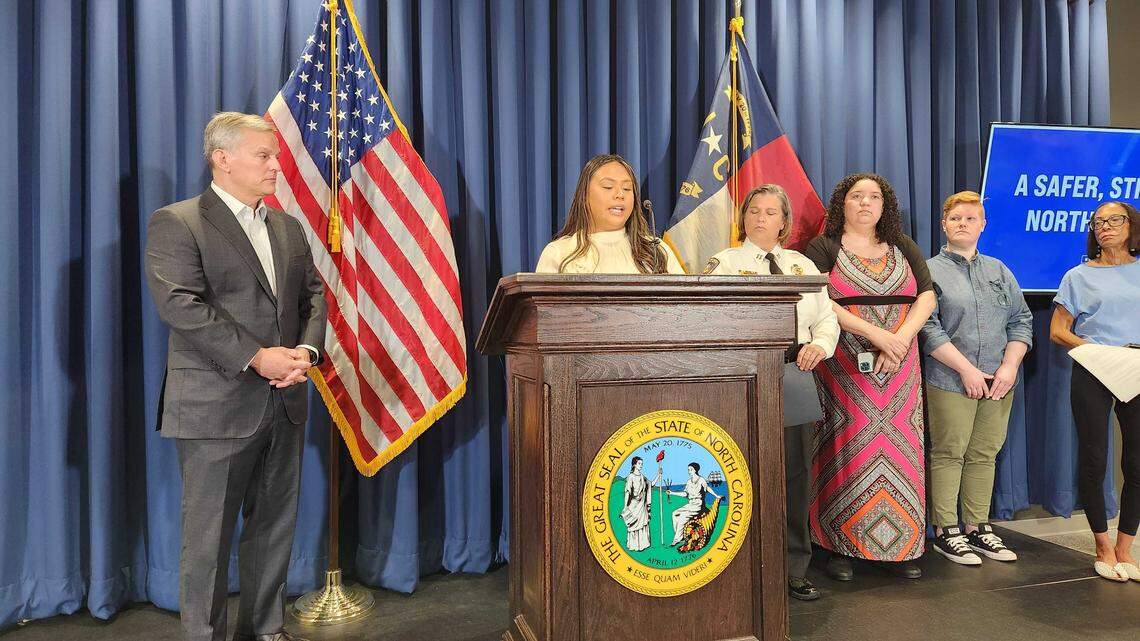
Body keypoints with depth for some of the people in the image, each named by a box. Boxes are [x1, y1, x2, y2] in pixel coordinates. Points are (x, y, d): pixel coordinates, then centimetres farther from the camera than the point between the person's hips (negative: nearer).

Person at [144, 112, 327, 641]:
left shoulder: (289, 227, 15)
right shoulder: (176, 223, -5)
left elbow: (313, 295, 13)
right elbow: (180, 305, -16)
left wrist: (306, 350, -6)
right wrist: (256, 358, -20)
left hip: (284, 401, 6)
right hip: (216, 407, -6)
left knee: (274, 528, 14)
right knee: (208, 537, 5)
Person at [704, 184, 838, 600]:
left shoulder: (803, 265, 20)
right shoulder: (724, 263, 5)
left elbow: (827, 317, 18)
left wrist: (820, 344, -2)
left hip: (795, 376, 5)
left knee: (796, 472, 8)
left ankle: (793, 569, 22)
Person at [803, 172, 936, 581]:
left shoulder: (903, 247, 15)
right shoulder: (823, 248, 3)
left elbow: (927, 296, 6)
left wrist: (902, 338, -11)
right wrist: (876, 334, -17)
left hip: (900, 369, 4)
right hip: (845, 369, -3)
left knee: (898, 450, 3)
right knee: (848, 450, -4)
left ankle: (897, 548, 12)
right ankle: (840, 547, 5)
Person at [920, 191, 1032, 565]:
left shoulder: (999, 271, 16)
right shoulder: (931, 271, 1)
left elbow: (1021, 321, 11)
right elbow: (928, 328, -9)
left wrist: (1009, 366, -4)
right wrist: (966, 369, -14)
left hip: (998, 382, 5)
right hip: (951, 381, -5)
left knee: (984, 454, 9)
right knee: (948, 454, 0)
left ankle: (977, 528, 20)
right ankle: (946, 532, 9)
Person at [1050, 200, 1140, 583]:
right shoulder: (1079, 276, 8)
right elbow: (1057, 331, 5)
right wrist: (1096, 348, -12)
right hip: (1092, 375, -1)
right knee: (1094, 461, 2)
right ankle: (1103, 548, 16)